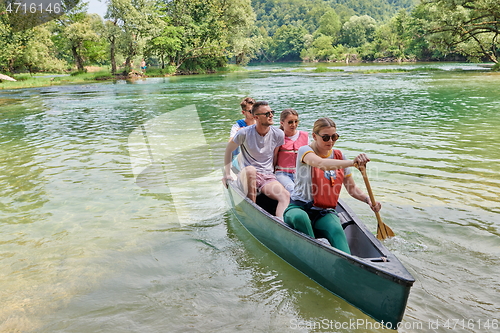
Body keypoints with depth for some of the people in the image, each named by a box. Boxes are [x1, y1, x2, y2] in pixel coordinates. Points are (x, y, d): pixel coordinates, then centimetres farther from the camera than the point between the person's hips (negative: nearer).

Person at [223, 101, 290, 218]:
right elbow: (228, 150, 6)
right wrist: (227, 174, 1)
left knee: (285, 195, -26)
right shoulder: (245, 133, -7)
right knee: (250, 170, -39)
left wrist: (274, 173, 11)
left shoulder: (278, 134, 1)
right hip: (247, 175, -2)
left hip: (268, 176, 3)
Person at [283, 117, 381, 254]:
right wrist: (352, 162, -45)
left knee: (336, 230, -30)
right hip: (299, 208, -3)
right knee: (299, 217, -39)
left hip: (325, 213, 3)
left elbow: (352, 188, 14)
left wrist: (368, 200, -6)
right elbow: (321, 164, -32)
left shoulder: (338, 156, 10)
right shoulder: (305, 150, -7)